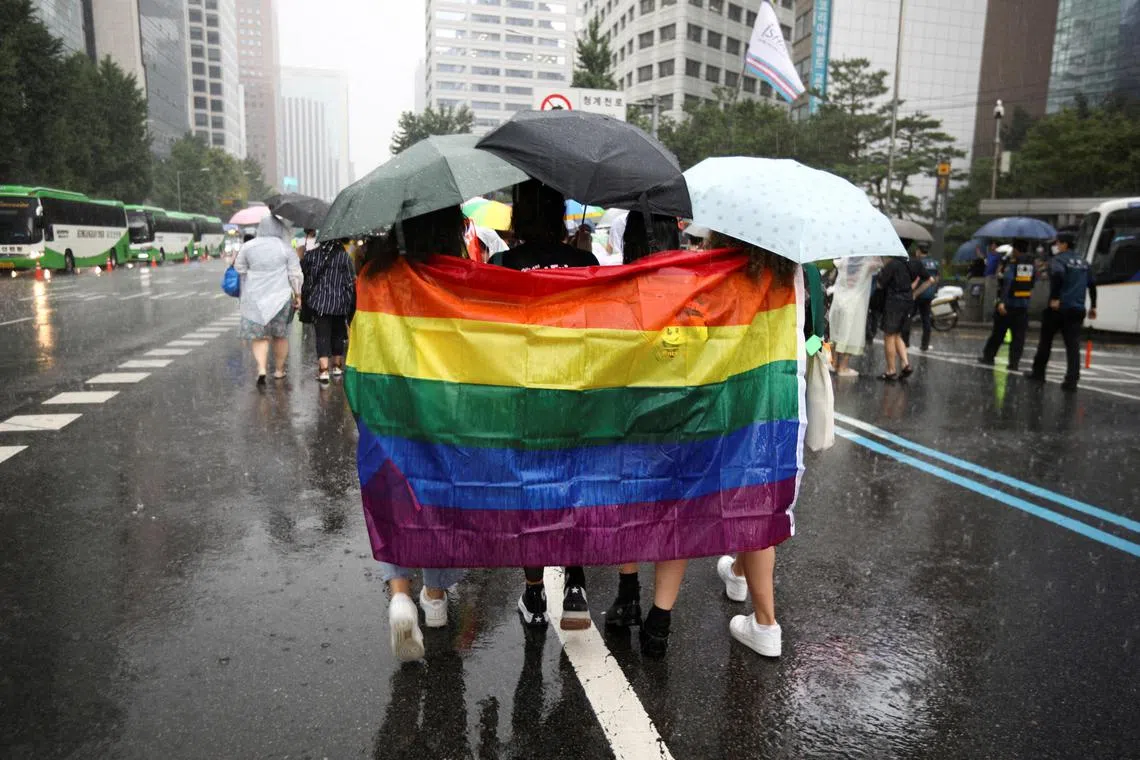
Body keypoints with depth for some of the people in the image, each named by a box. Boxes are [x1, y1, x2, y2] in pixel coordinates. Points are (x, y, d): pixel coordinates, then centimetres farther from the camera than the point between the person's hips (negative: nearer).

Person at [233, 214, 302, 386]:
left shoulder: (248, 247, 0)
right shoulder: (285, 248, -4)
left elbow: (239, 269, 9)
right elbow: (295, 275, -4)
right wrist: (297, 295, 3)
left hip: (255, 298, 1)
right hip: (281, 297, 0)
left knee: (259, 336, 4)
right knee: (281, 335, 13)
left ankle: (261, 369, -14)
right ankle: (279, 370, 22)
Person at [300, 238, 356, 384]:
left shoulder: (311, 255, 1)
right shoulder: (345, 256, -4)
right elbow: (350, 281, -4)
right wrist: (350, 304, 3)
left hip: (318, 302, 0)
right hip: (339, 303, 0)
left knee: (322, 335, -1)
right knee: (337, 334, 15)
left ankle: (323, 371, -12)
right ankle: (337, 366, 27)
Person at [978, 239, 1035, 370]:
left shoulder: (1013, 265, -11)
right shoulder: (1032, 264, 4)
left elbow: (1007, 284, -24)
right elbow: (1031, 285, 11)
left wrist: (1002, 302, -31)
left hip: (1008, 305, -3)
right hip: (1023, 306, 4)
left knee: (998, 333, 8)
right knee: (1018, 336, 4)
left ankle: (988, 357, 17)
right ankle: (1014, 363, 0)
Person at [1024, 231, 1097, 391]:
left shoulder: (1059, 259, -4)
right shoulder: (1083, 263, 16)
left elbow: (1057, 274, -26)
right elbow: (1092, 285, 19)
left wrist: (1054, 298, -25)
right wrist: (1093, 306, 25)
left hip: (1058, 308, -5)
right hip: (1077, 310, 5)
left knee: (1046, 341, 11)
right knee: (1073, 346, -1)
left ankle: (1038, 372, 22)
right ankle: (1071, 380, -10)